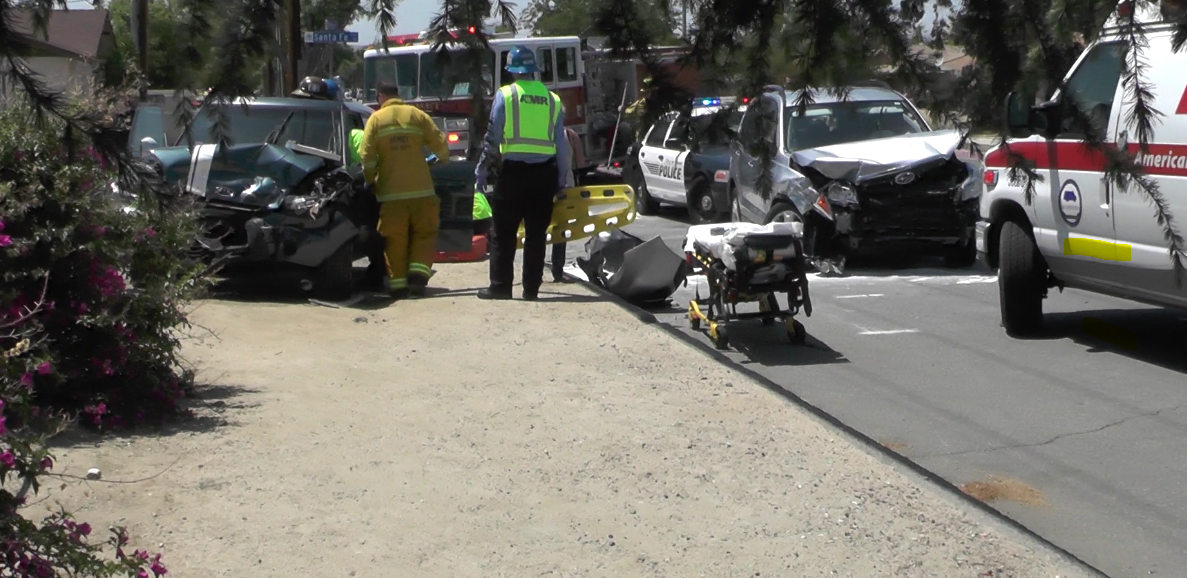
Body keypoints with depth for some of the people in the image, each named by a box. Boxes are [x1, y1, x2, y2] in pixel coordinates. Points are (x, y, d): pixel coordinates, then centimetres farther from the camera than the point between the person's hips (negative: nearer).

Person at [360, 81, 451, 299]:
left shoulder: (376, 120, 4)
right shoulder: (417, 115, 6)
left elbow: (367, 157, -3)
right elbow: (440, 143, 4)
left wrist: (371, 182, 10)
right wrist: (445, 161, 24)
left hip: (391, 192, 0)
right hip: (421, 190, 0)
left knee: (395, 240, 6)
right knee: (423, 235, 10)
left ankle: (398, 284, 5)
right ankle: (418, 274, -6)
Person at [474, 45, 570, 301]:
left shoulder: (505, 95, -2)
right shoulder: (552, 99, 7)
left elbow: (492, 136, -4)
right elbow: (561, 142, 8)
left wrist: (481, 168, 4)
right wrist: (561, 178, 14)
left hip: (513, 171, -3)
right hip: (545, 173, 3)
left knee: (503, 234, 4)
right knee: (536, 234, 7)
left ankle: (500, 286, 3)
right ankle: (531, 288, 8)